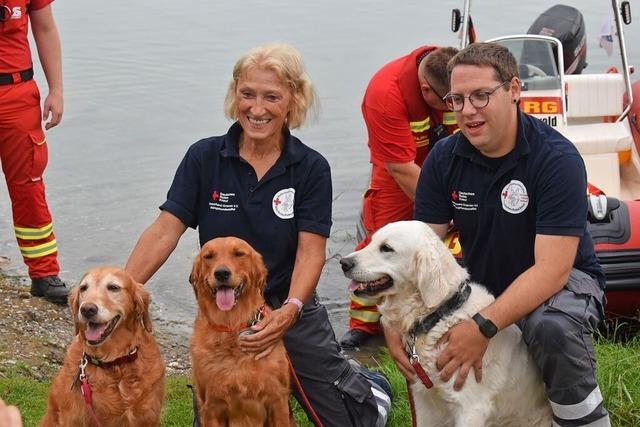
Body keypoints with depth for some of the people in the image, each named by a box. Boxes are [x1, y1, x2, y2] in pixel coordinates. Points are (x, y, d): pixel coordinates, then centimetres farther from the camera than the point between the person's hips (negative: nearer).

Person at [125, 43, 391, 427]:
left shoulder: (311, 168, -10)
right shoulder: (204, 158, -8)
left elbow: (311, 251, -16)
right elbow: (165, 231, -13)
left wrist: (289, 311, -35)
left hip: (292, 312, -1)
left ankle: (369, 384, 41)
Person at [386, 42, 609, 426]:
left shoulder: (557, 159, -23)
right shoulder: (444, 159, -8)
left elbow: (551, 268, -29)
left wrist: (484, 326, -41)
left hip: (563, 281, -6)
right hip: (482, 282, 6)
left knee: (552, 328, -37)